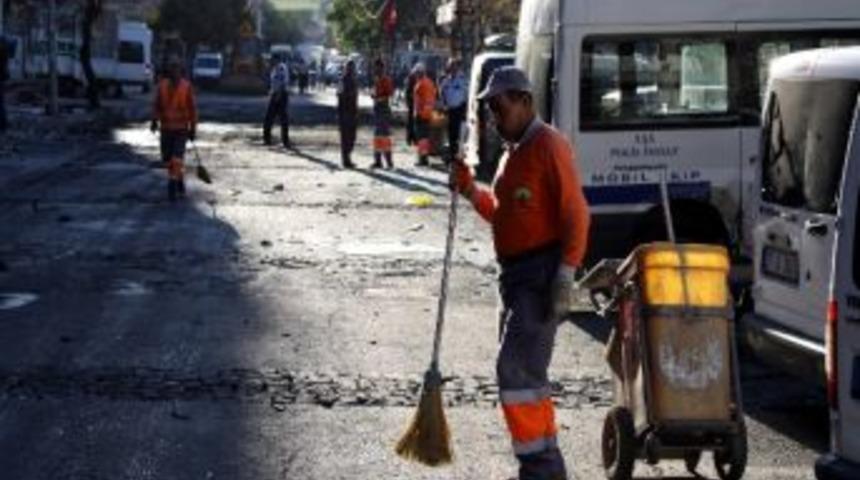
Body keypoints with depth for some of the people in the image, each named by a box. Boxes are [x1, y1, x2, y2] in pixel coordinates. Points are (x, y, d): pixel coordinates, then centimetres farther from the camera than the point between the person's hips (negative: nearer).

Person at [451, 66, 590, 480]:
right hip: (516, 275, 10)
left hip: (542, 275, -10)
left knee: (515, 370, -15)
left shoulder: (548, 145, -11)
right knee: (526, 372, 14)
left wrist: (565, 276, -23)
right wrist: (471, 191, 9)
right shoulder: (514, 151, 18)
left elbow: (575, 214, -18)